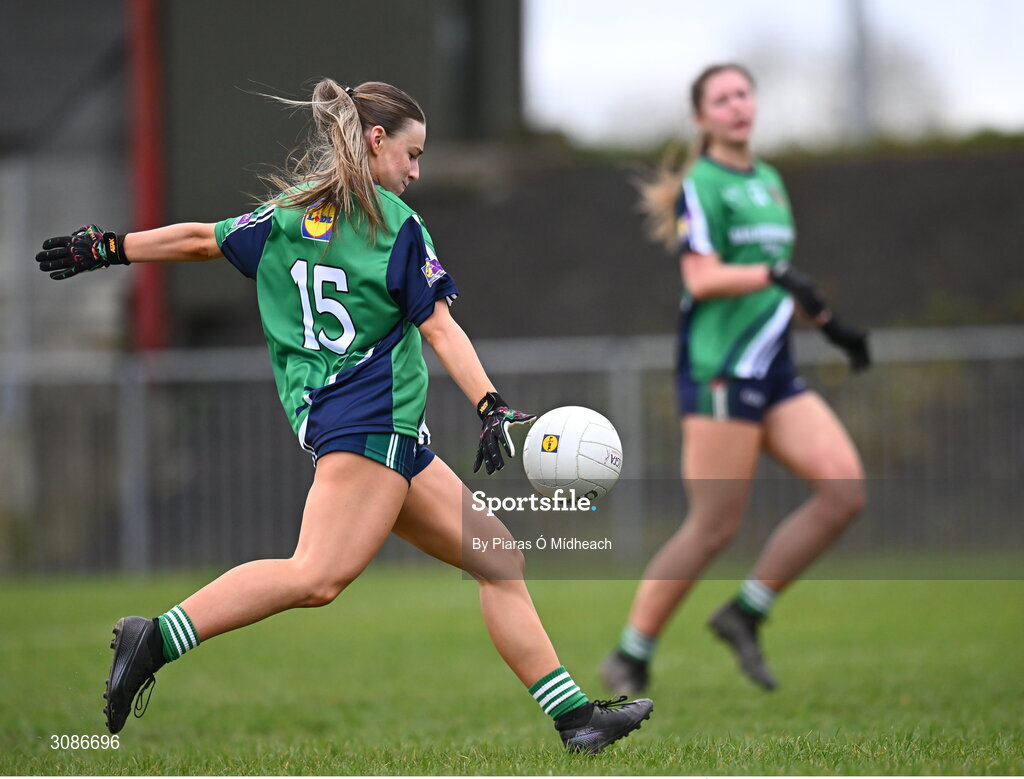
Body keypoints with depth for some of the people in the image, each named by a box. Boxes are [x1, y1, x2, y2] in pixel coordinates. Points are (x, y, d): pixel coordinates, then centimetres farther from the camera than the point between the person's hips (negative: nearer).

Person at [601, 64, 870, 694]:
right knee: (714, 528, -9)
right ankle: (631, 657, 3)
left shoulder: (769, 182, 20)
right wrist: (776, 274, -31)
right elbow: (702, 279, -18)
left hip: (773, 371, 8)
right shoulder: (700, 186, -6)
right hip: (720, 370, -8)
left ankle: (746, 614, 3)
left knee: (846, 489, -8)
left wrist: (829, 322, 24)